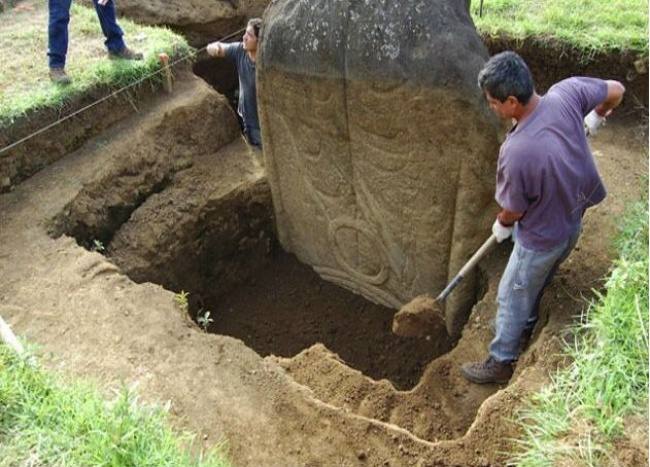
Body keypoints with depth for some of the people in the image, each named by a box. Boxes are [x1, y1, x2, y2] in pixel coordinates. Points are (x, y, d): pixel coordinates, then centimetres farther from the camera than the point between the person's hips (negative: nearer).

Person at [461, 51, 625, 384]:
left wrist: (502, 225, 3)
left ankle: (500, 363, 36)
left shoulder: (516, 151, -38)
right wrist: (595, 119, 18)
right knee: (536, 283, 32)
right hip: (572, 223, 7)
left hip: (542, 238, -7)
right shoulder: (566, 93, -21)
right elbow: (616, 90, -2)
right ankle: (526, 325, 58)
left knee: (512, 297, 16)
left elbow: (514, 210, -21)